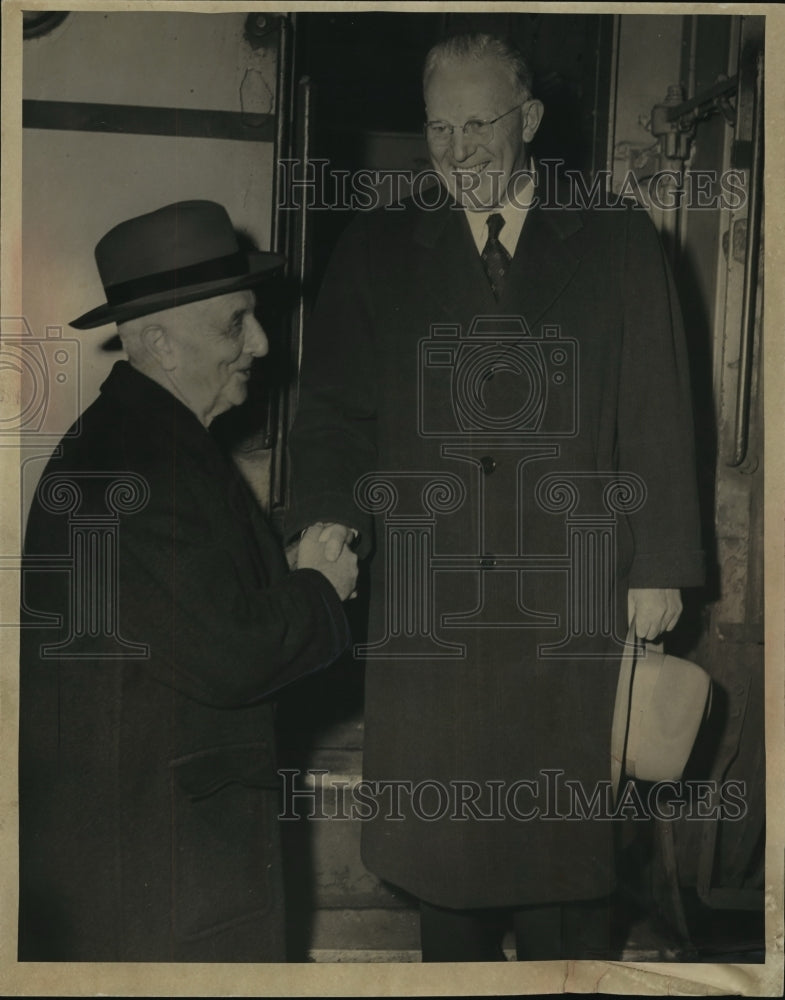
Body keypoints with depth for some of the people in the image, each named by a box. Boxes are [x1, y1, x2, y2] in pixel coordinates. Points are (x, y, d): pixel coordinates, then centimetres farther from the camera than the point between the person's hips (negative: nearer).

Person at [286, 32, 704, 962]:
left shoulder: (616, 239, 7)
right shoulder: (376, 248, 9)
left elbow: (656, 413, 5)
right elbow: (333, 405, 6)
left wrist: (659, 566, 1)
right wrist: (326, 516, -12)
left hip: (569, 596, -1)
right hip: (427, 595, 1)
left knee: (561, 835, 4)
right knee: (439, 827, 9)